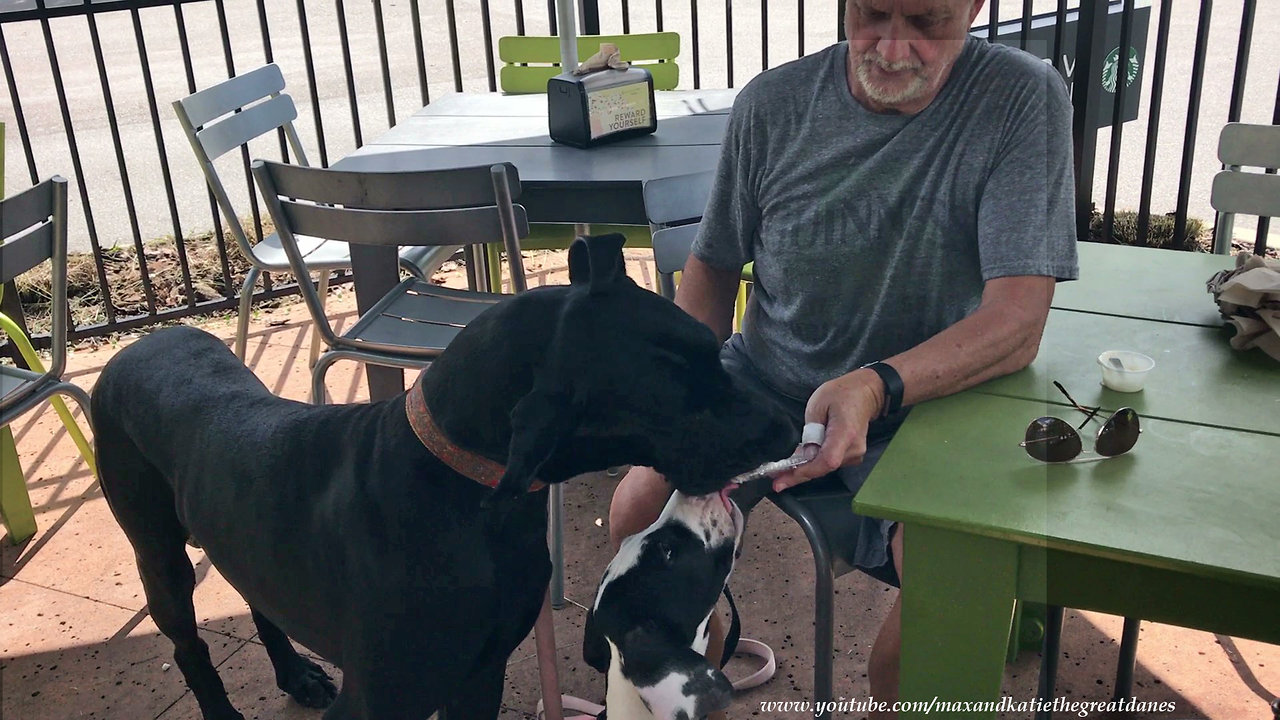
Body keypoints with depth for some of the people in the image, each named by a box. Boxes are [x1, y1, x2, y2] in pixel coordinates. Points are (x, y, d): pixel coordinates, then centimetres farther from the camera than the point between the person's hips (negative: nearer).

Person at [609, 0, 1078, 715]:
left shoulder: (1024, 99, -15)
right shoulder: (774, 103, -7)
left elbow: (1018, 319, -22)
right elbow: (714, 264, 7)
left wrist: (876, 386, -38)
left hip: (927, 394, -2)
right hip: (766, 379, 3)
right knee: (640, 510, -17)